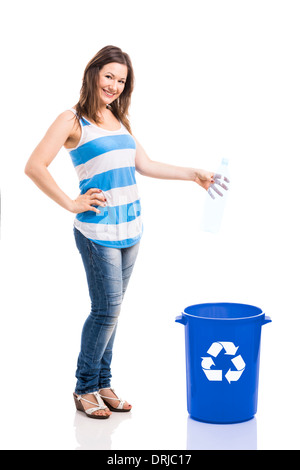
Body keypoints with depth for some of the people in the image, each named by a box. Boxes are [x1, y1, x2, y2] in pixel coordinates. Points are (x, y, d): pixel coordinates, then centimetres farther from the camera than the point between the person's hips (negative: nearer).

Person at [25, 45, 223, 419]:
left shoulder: (119, 121, 16)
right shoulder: (73, 120, -6)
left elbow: (145, 166, 20)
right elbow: (34, 167, -12)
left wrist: (193, 174, 17)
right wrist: (71, 204, -11)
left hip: (130, 228, 6)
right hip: (97, 230, -6)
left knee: (111, 310, 10)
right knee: (107, 309, -5)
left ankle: (102, 384, 21)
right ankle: (85, 388, 11)